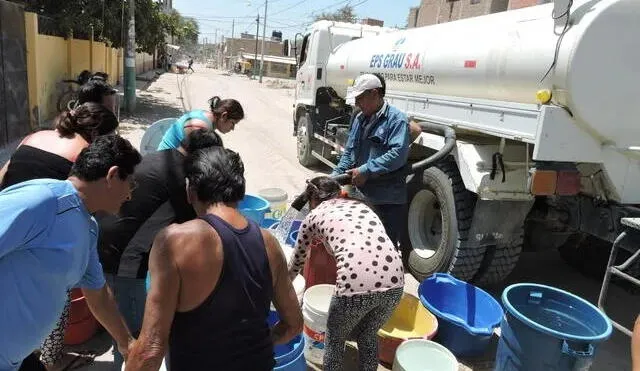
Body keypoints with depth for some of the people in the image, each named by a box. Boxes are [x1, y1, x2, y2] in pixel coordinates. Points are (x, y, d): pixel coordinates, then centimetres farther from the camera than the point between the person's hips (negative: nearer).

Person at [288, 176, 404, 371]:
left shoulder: (314, 216, 17)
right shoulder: (360, 205, 27)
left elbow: (297, 263, 29)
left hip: (356, 286, -4)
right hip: (394, 282, 4)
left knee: (334, 339, 26)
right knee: (368, 335, 31)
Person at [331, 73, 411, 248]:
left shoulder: (396, 119, -11)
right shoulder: (360, 119, 14)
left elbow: (398, 154, -22)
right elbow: (349, 151, 18)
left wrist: (366, 170, -22)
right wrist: (335, 176, 4)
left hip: (388, 200, -7)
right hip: (362, 195, 8)